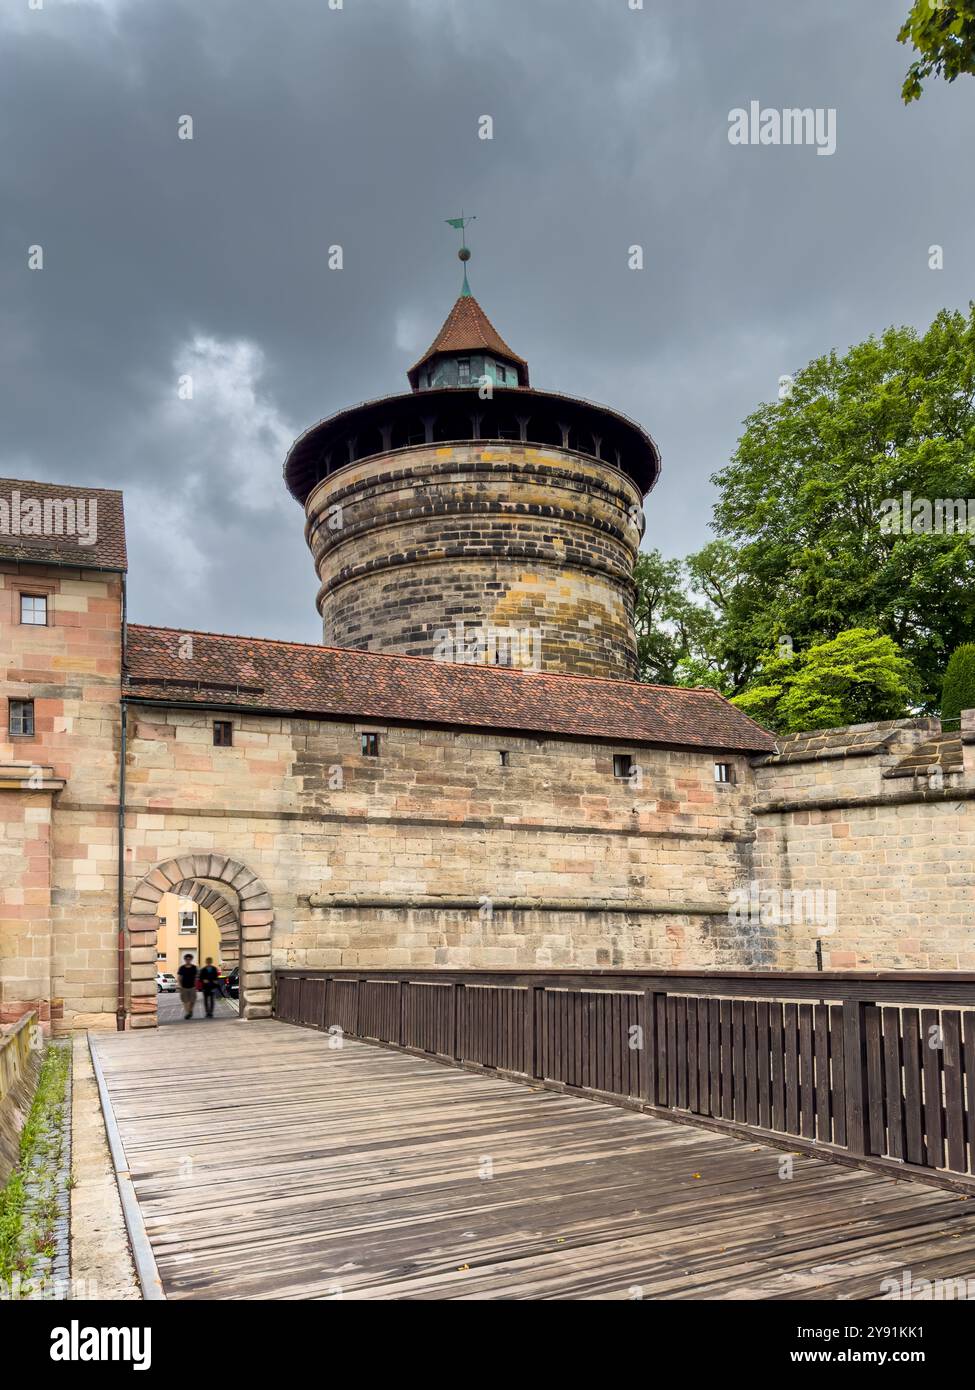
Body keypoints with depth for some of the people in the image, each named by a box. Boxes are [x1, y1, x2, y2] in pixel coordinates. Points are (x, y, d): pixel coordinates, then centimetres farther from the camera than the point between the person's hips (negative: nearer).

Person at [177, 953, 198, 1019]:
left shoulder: (194, 968, 3)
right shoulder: (182, 968, -1)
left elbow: (195, 977, 9)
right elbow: (180, 978, 2)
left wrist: (195, 985, 4)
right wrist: (180, 986, -6)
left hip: (192, 987, 1)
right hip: (184, 987, -1)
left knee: (192, 1000, 0)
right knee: (185, 1001, 0)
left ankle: (190, 1010, 25)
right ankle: (186, 1013, 7)